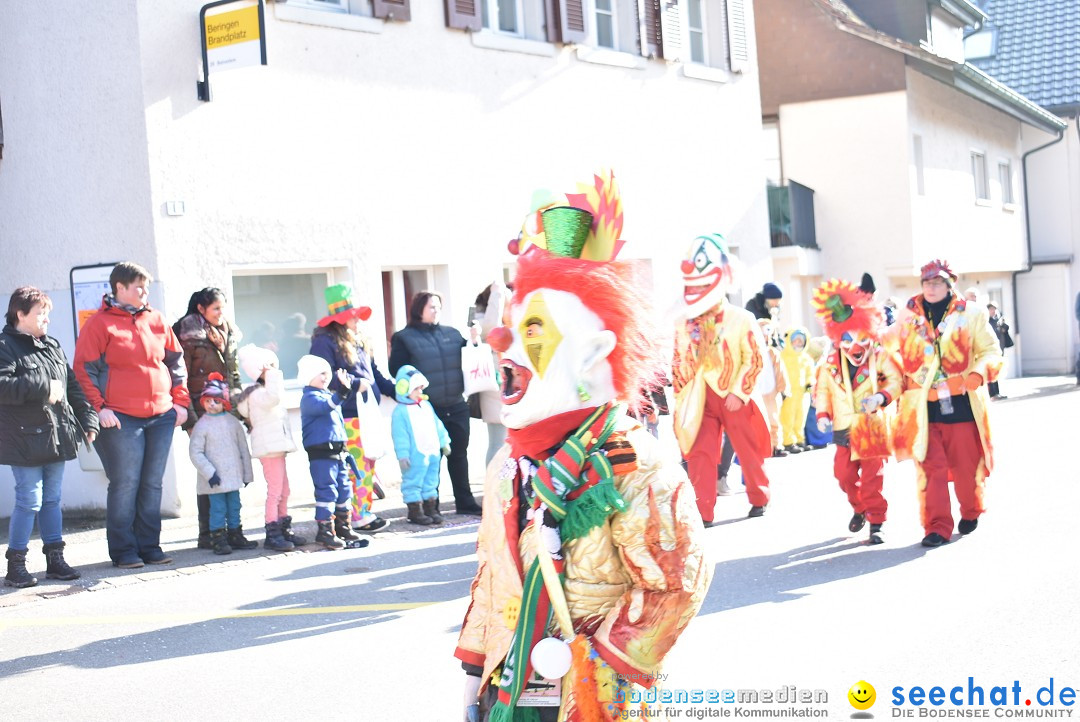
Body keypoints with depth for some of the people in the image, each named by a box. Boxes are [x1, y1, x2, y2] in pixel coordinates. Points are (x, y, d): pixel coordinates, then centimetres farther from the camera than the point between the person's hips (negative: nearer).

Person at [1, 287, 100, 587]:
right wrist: (43, 387, -20)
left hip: (56, 436, 7)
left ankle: (55, 560, 19)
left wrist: (87, 420, 9)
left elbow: (72, 385, 17)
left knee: (52, 499, 12)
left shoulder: (53, 347, 15)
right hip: (25, 440, -7)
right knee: (30, 500, -7)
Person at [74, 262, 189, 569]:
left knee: (153, 484, 8)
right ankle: (123, 550, 6)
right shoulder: (99, 324, -2)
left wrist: (181, 401, 10)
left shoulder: (156, 321, 12)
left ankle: (150, 546, 17)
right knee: (125, 484, -3)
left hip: (162, 416, 5)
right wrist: (99, 408, -13)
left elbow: (176, 362, 18)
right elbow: (84, 371, -5)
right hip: (120, 419, -5)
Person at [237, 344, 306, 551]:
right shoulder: (257, 393, -16)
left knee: (283, 491, 14)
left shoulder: (265, 391, 19)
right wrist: (273, 377, -27)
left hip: (277, 447, 11)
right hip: (269, 448, -11)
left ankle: (284, 530, 22)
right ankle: (272, 534, -7)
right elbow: (273, 397, -37)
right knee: (275, 491, -11)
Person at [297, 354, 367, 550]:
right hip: (320, 454, -9)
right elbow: (326, 406, -34)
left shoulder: (329, 395, 19)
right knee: (326, 491, -8)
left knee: (344, 490, 13)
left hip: (338, 451, 9)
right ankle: (325, 531, -1)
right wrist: (342, 392, -47)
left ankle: (343, 528, 23)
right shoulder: (310, 398, -12)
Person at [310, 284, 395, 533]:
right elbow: (326, 377, -19)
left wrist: (398, 391, 20)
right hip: (347, 416, -9)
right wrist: (356, 384, -16)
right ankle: (356, 517, -2)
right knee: (357, 466, -8)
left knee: (369, 463, 10)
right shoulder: (325, 342, -8)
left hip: (368, 412, 9)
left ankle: (365, 512, 17)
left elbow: (375, 374, 26)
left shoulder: (359, 342, 20)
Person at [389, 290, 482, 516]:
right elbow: (397, 373, -5)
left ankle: (465, 502, 20)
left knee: (459, 455, 11)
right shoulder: (404, 338, 0)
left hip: (457, 407, 4)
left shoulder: (452, 334, 13)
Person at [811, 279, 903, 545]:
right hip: (844, 429, 3)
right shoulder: (830, 363, 2)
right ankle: (859, 508, 34)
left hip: (872, 426, -3)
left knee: (872, 478, -3)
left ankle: (876, 523, 4)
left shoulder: (880, 358, -6)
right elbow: (822, 389, 10)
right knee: (844, 475, 9)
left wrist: (881, 397, -28)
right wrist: (823, 414, -2)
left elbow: (896, 381, -10)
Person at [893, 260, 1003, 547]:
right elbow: (897, 357, 20)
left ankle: (971, 513, 33)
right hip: (923, 409, 1)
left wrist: (980, 372, -19)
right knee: (930, 469, -5)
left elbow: (991, 351, 0)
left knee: (966, 466, 7)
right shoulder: (909, 317, 10)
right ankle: (937, 527, 1)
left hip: (962, 405, -1)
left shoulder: (971, 314, 3)